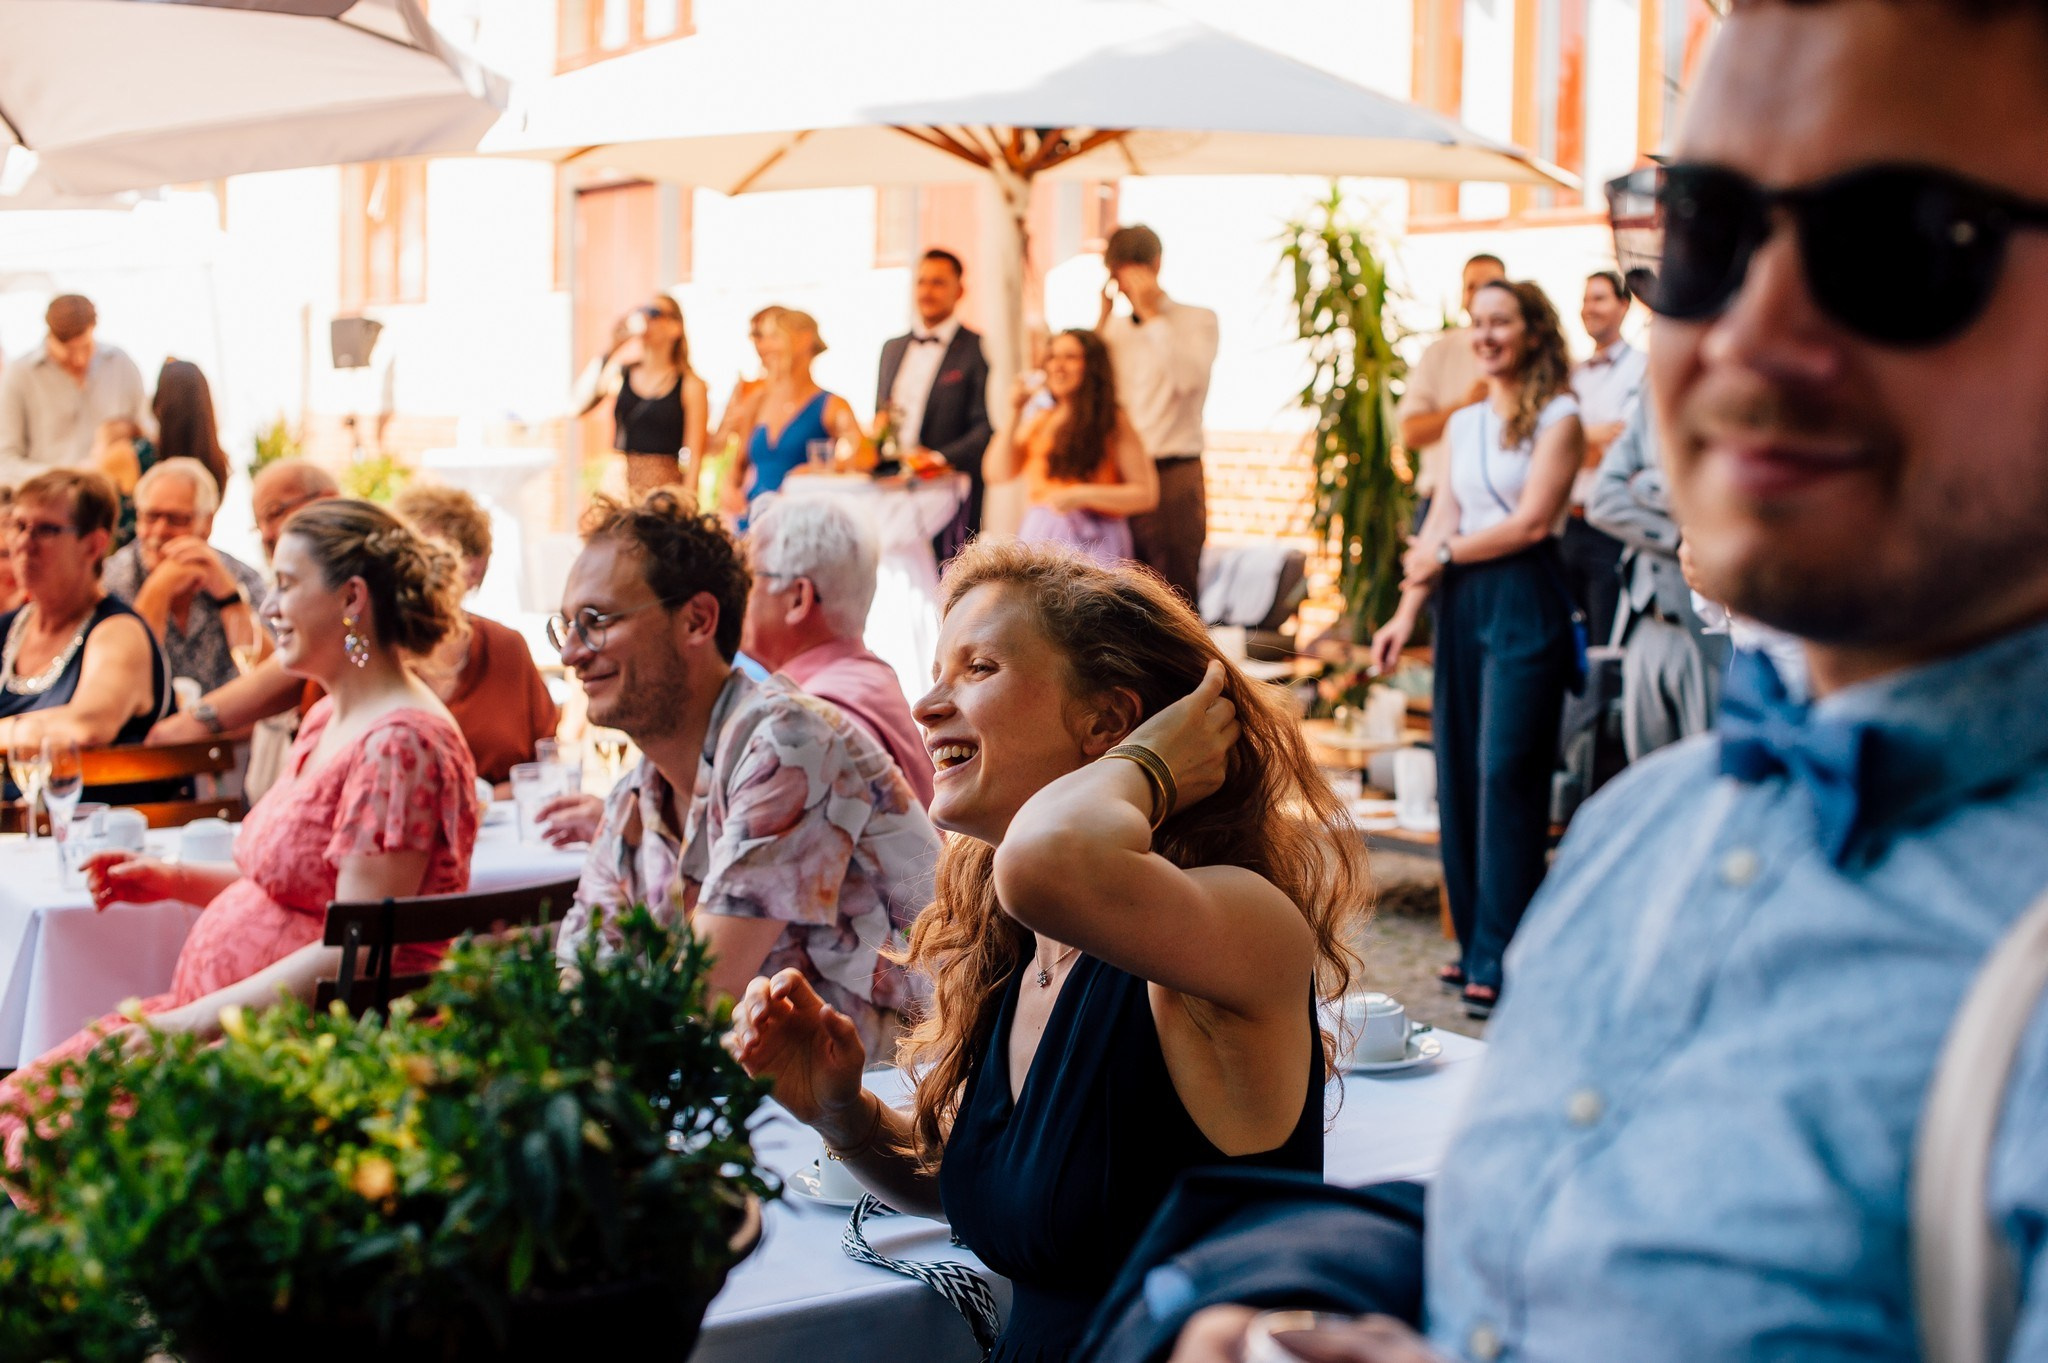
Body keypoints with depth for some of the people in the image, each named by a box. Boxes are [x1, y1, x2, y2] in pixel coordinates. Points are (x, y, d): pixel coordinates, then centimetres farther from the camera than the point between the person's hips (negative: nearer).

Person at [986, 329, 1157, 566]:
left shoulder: (1113, 423, 1)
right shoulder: (1038, 420, 15)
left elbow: (1147, 494, -5)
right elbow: (998, 474, 6)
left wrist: (1082, 495, -13)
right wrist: (1014, 414, 3)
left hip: (1092, 545, -4)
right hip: (1037, 538, 4)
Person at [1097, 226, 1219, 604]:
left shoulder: (1197, 320, 3)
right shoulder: (1113, 326, 17)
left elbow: (1189, 378, -16)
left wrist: (1154, 316, -12)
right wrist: (1103, 317, 2)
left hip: (1172, 473, -4)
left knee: (1175, 593, -4)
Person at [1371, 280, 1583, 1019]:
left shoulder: (1556, 418, -3)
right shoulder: (1463, 423, 16)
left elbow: (1532, 521, -10)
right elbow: (1438, 524, 12)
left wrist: (1445, 553, -2)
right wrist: (1406, 612, 3)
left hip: (1525, 604, -6)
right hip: (1461, 603, 7)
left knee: (1507, 772, -7)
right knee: (1458, 772, 6)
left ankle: (1500, 961, -3)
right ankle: (1474, 941, 15)